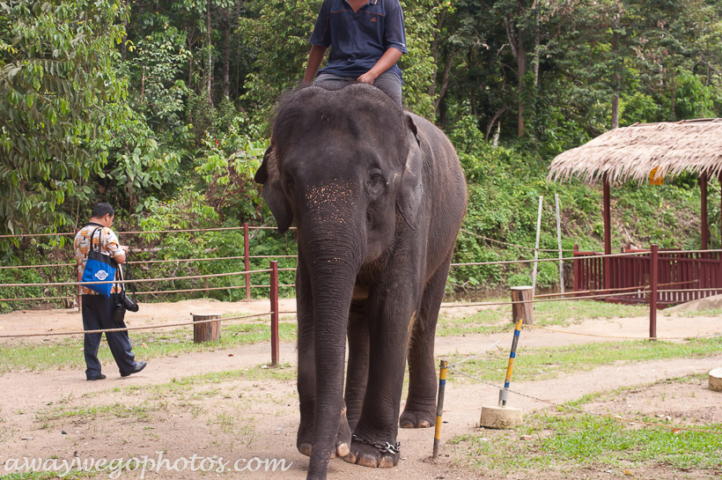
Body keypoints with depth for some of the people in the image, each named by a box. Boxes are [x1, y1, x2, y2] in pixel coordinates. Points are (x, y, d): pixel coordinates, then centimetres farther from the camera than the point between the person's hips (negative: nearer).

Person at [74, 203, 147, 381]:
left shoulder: (79, 235, 10)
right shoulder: (106, 233, -10)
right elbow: (120, 258, -13)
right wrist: (122, 250, 9)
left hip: (86, 290, 6)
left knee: (91, 331, 7)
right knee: (115, 329, 3)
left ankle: (92, 370, 5)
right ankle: (127, 365, 13)